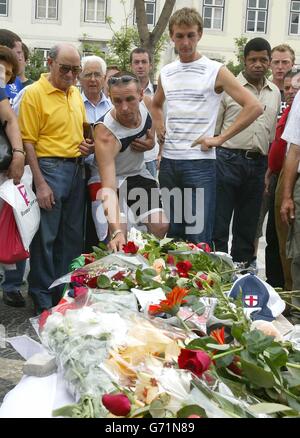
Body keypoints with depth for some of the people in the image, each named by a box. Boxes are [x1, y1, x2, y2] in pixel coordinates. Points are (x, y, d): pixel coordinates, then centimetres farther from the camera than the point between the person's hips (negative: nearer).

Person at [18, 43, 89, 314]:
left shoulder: (75, 93, 11)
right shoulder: (34, 93, -9)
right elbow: (28, 142, -13)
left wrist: (88, 146, 4)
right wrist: (40, 184, -17)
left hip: (77, 168, 7)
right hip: (50, 169, -7)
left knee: (73, 235, 14)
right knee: (45, 237, -1)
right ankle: (43, 299, 13)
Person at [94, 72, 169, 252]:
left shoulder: (146, 103, -21)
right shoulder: (106, 134, -39)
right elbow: (109, 188, -46)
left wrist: (151, 141, -10)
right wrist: (117, 232, -58)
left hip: (138, 172, 5)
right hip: (111, 177, -5)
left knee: (161, 226, -2)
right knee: (119, 236, -21)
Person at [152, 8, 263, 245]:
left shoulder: (215, 71, -4)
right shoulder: (166, 73, 11)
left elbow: (254, 107, -10)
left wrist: (219, 139, -12)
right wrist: (159, 127, 12)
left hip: (200, 161, -5)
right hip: (169, 160, 5)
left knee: (198, 236, -4)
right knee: (171, 231, 14)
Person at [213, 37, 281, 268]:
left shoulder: (275, 93, 14)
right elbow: (213, 129, 0)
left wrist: (269, 169, 15)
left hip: (258, 164, 5)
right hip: (229, 160, -4)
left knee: (248, 227, 11)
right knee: (219, 224, -2)